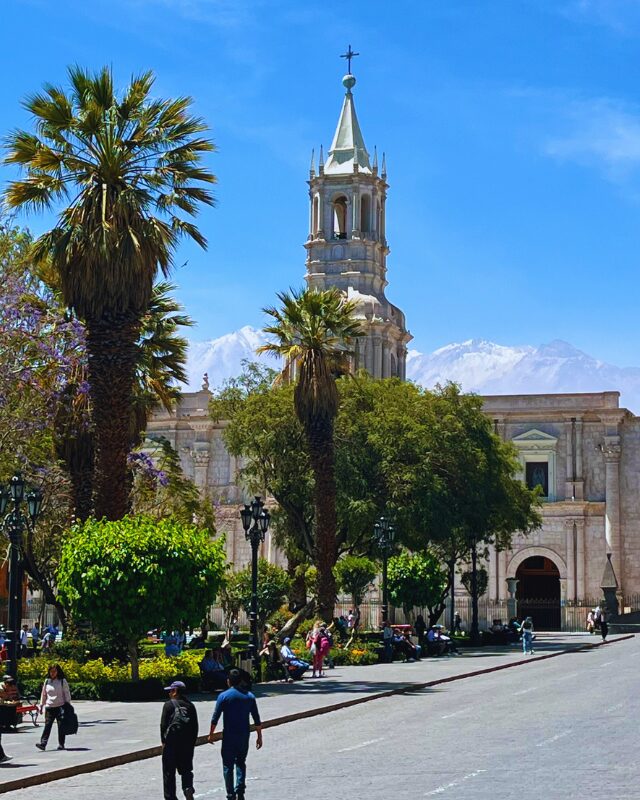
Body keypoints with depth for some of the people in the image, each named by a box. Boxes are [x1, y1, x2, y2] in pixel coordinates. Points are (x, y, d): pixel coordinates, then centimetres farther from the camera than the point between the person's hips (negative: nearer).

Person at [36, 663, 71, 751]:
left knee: (61, 726, 2)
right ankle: (43, 743, -14)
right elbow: (43, 694, 17)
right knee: (47, 725, -8)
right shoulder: (47, 681, 10)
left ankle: (61, 744, 10)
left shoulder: (62, 681, 0)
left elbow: (67, 694, 2)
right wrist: (41, 705, 15)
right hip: (49, 707, 2)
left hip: (60, 707, -2)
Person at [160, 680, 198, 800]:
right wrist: (193, 742, 14)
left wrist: (163, 741, -1)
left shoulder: (169, 705, -6)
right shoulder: (190, 705, 8)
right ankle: (188, 788, -11)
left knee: (169, 771, 5)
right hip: (187, 743, 4)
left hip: (171, 742, -4)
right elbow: (195, 726, 9)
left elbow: (163, 725, -8)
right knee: (186, 768, 14)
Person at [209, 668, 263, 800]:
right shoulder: (249, 696, 3)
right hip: (244, 735, 3)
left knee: (228, 765, 6)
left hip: (229, 735, -3)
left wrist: (211, 734, 4)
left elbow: (215, 718, -6)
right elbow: (257, 719, 4)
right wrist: (259, 736, 11)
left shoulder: (224, 696, -6)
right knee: (241, 763, 16)